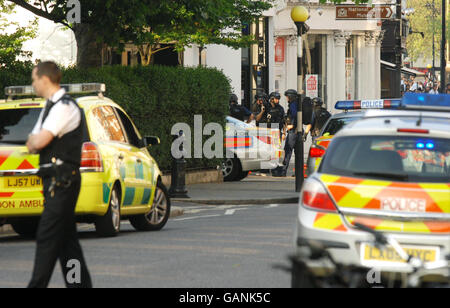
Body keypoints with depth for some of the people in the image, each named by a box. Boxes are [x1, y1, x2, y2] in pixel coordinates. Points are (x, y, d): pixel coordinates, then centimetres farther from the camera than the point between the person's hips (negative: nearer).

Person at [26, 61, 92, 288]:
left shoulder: (64, 107, -13)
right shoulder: (50, 107, 19)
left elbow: (38, 142, -20)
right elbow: (32, 145, 19)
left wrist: (34, 140, 1)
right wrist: (35, 141, -2)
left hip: (61, 182, -10)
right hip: (56, 181, 10)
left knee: (47, 237, -11)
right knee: (66, 238, 10)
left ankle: (38, 285, -12)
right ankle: (81, 285, 12)